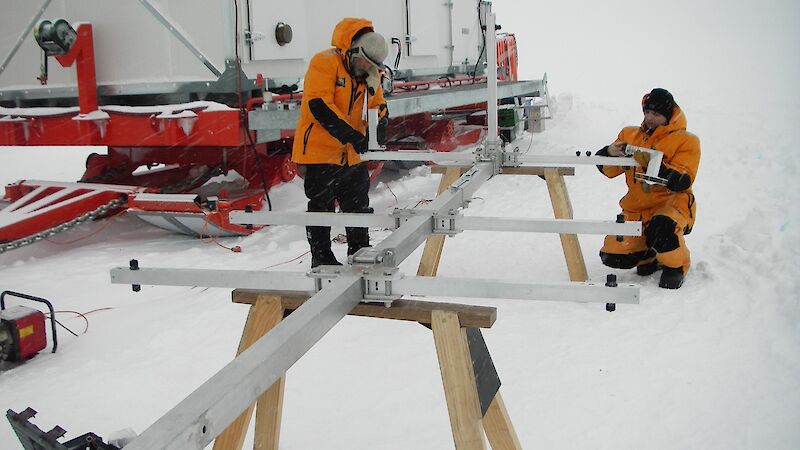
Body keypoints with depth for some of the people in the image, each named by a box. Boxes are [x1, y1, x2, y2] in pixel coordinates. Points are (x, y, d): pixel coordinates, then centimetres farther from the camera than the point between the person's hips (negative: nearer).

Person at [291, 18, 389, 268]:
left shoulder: (369, 74, 7)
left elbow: (378, 105, 13)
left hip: (351, 154, 8)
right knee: (321, 206, 2)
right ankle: (321, 257, 14)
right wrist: (352, 135, -30)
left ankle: (360, 252, 30)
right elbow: (319, 105, -26)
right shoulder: (325, 62, -17)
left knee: (358, 205, 16)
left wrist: (380, 124, -12)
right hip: (320, 151, -7)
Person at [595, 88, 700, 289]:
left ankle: (676, 266, -7)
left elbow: (682, 182, -19)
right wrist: (611, 152, -17)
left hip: (672, 203, -5)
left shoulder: (686, 141, -6)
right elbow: (607, 169, 5)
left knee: (662, 228, -39)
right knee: (612, 257, -7)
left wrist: (653, 163, -32)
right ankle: (650, 255, 24)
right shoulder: (630, 134, 7)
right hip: (636, 208, 5)